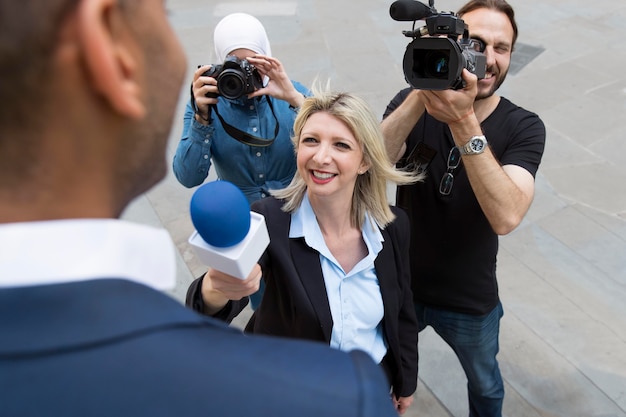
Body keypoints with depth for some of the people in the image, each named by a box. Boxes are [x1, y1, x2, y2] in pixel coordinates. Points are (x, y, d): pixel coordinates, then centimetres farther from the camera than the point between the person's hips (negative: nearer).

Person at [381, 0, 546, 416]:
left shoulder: (524, 128, -17)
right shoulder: (413, 101, -13)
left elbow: (506, 217, -34)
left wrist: (463, 120, -42)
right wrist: (422, 94, -42)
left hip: (471, 302, 0)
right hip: (400, 285, 1)